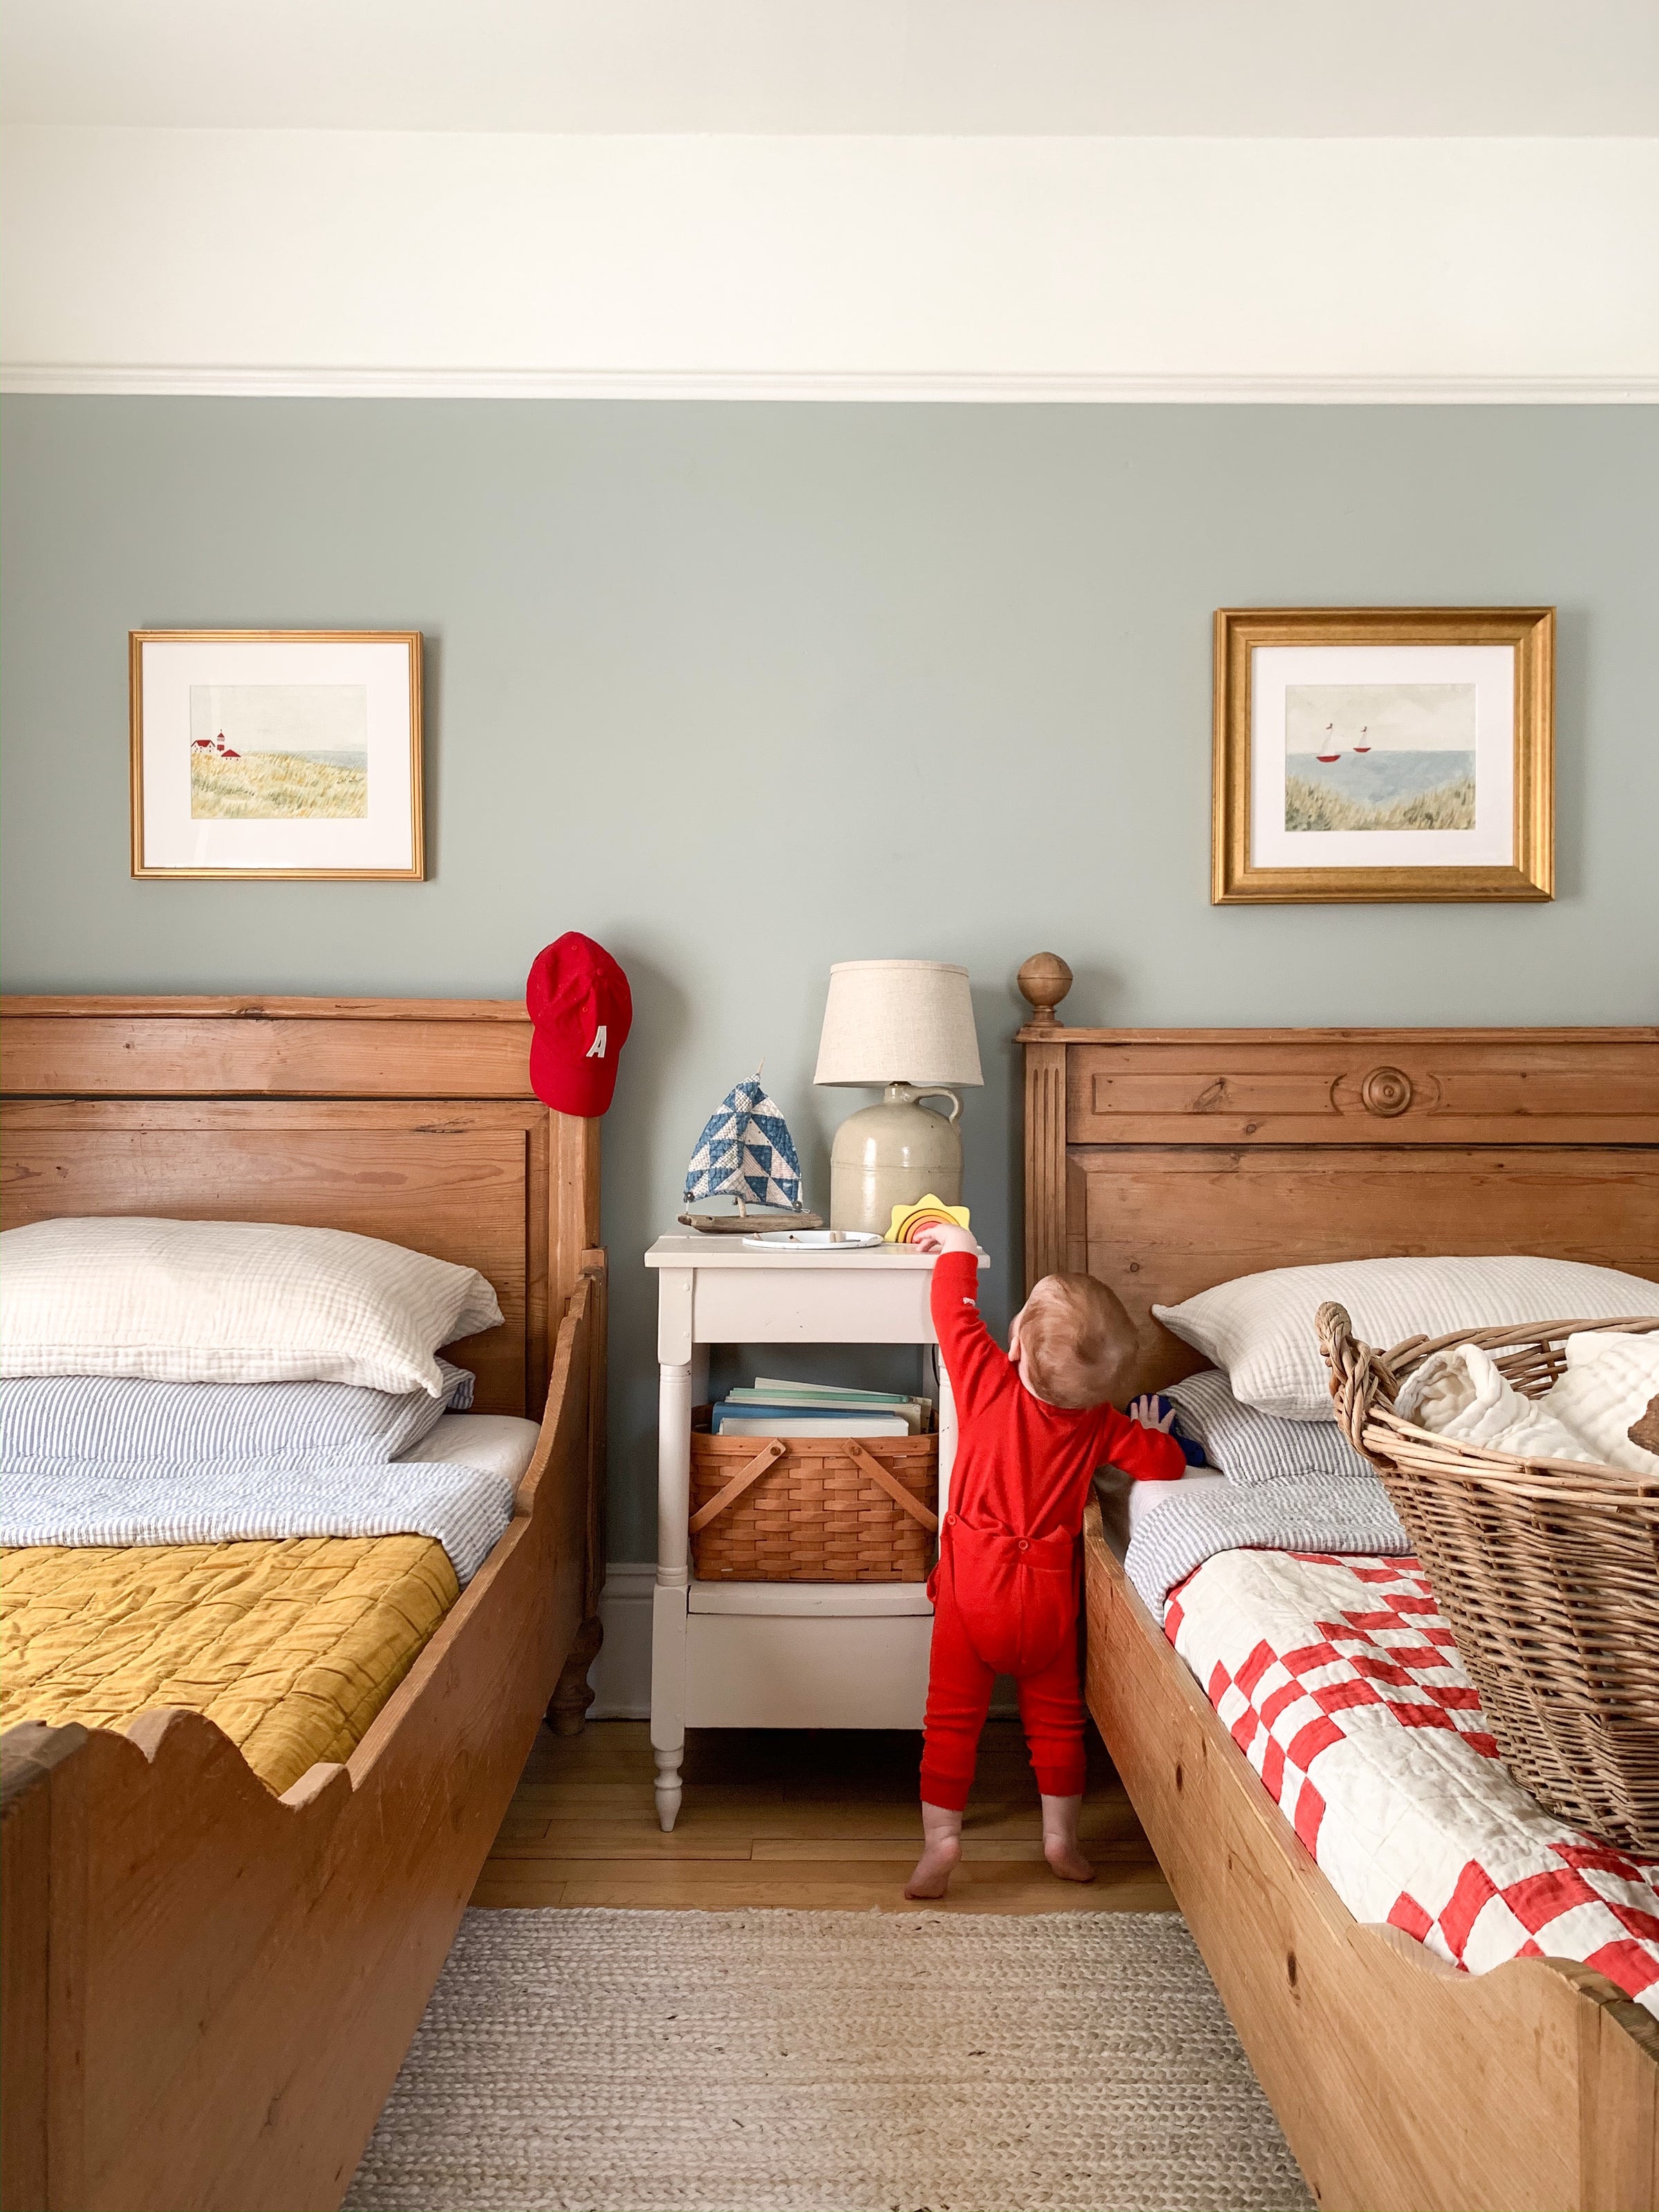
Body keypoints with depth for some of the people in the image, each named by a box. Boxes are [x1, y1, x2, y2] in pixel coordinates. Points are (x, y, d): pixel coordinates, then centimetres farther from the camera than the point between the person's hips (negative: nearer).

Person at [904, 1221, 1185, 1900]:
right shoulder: (1101, 1424, -6)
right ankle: (1061, 1836, 31)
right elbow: (1166, 1464, 2)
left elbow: (954, 1311, -3)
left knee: (953, 1715, 10)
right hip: (1048, 1591, 3)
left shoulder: (988, 1382, -14)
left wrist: (957, 1249, 14)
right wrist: (1151, 1431, 23)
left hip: (975, 1584, -2)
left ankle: (940, 1838, 10)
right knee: (1056, 1714, 20)